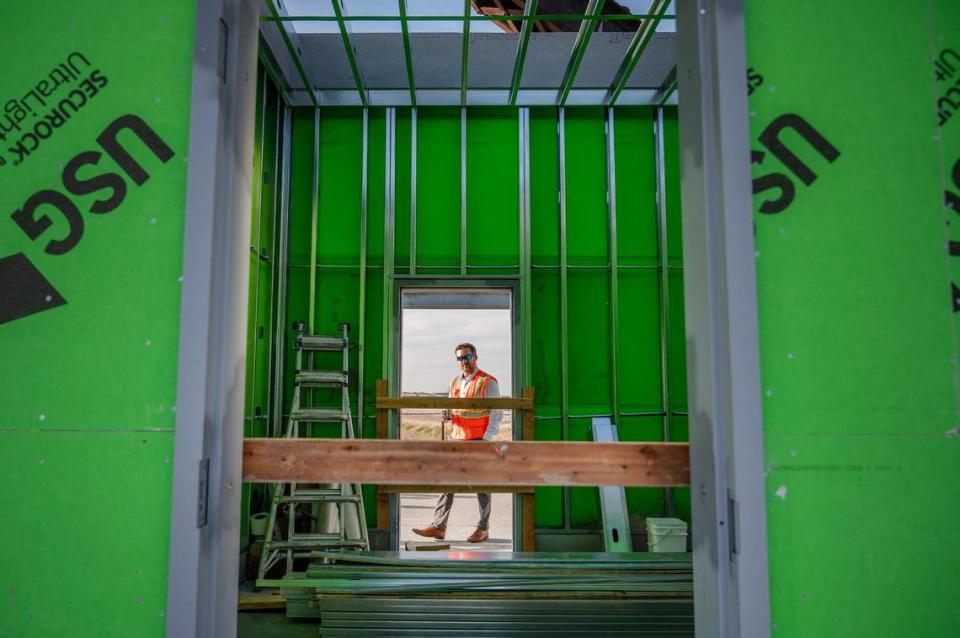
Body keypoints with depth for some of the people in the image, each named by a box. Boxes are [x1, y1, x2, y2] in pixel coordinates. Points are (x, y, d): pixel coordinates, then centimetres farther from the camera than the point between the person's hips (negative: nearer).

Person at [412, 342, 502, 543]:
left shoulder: (488, 382, -7)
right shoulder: (455, 382, 13)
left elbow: (497, 414, -9)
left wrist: (486, 439, -17)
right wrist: (447, 415, -1)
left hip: (479, 441, -6)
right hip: (458, 438, 6)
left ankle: (483, 529, 14)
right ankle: (438, 527, 3)